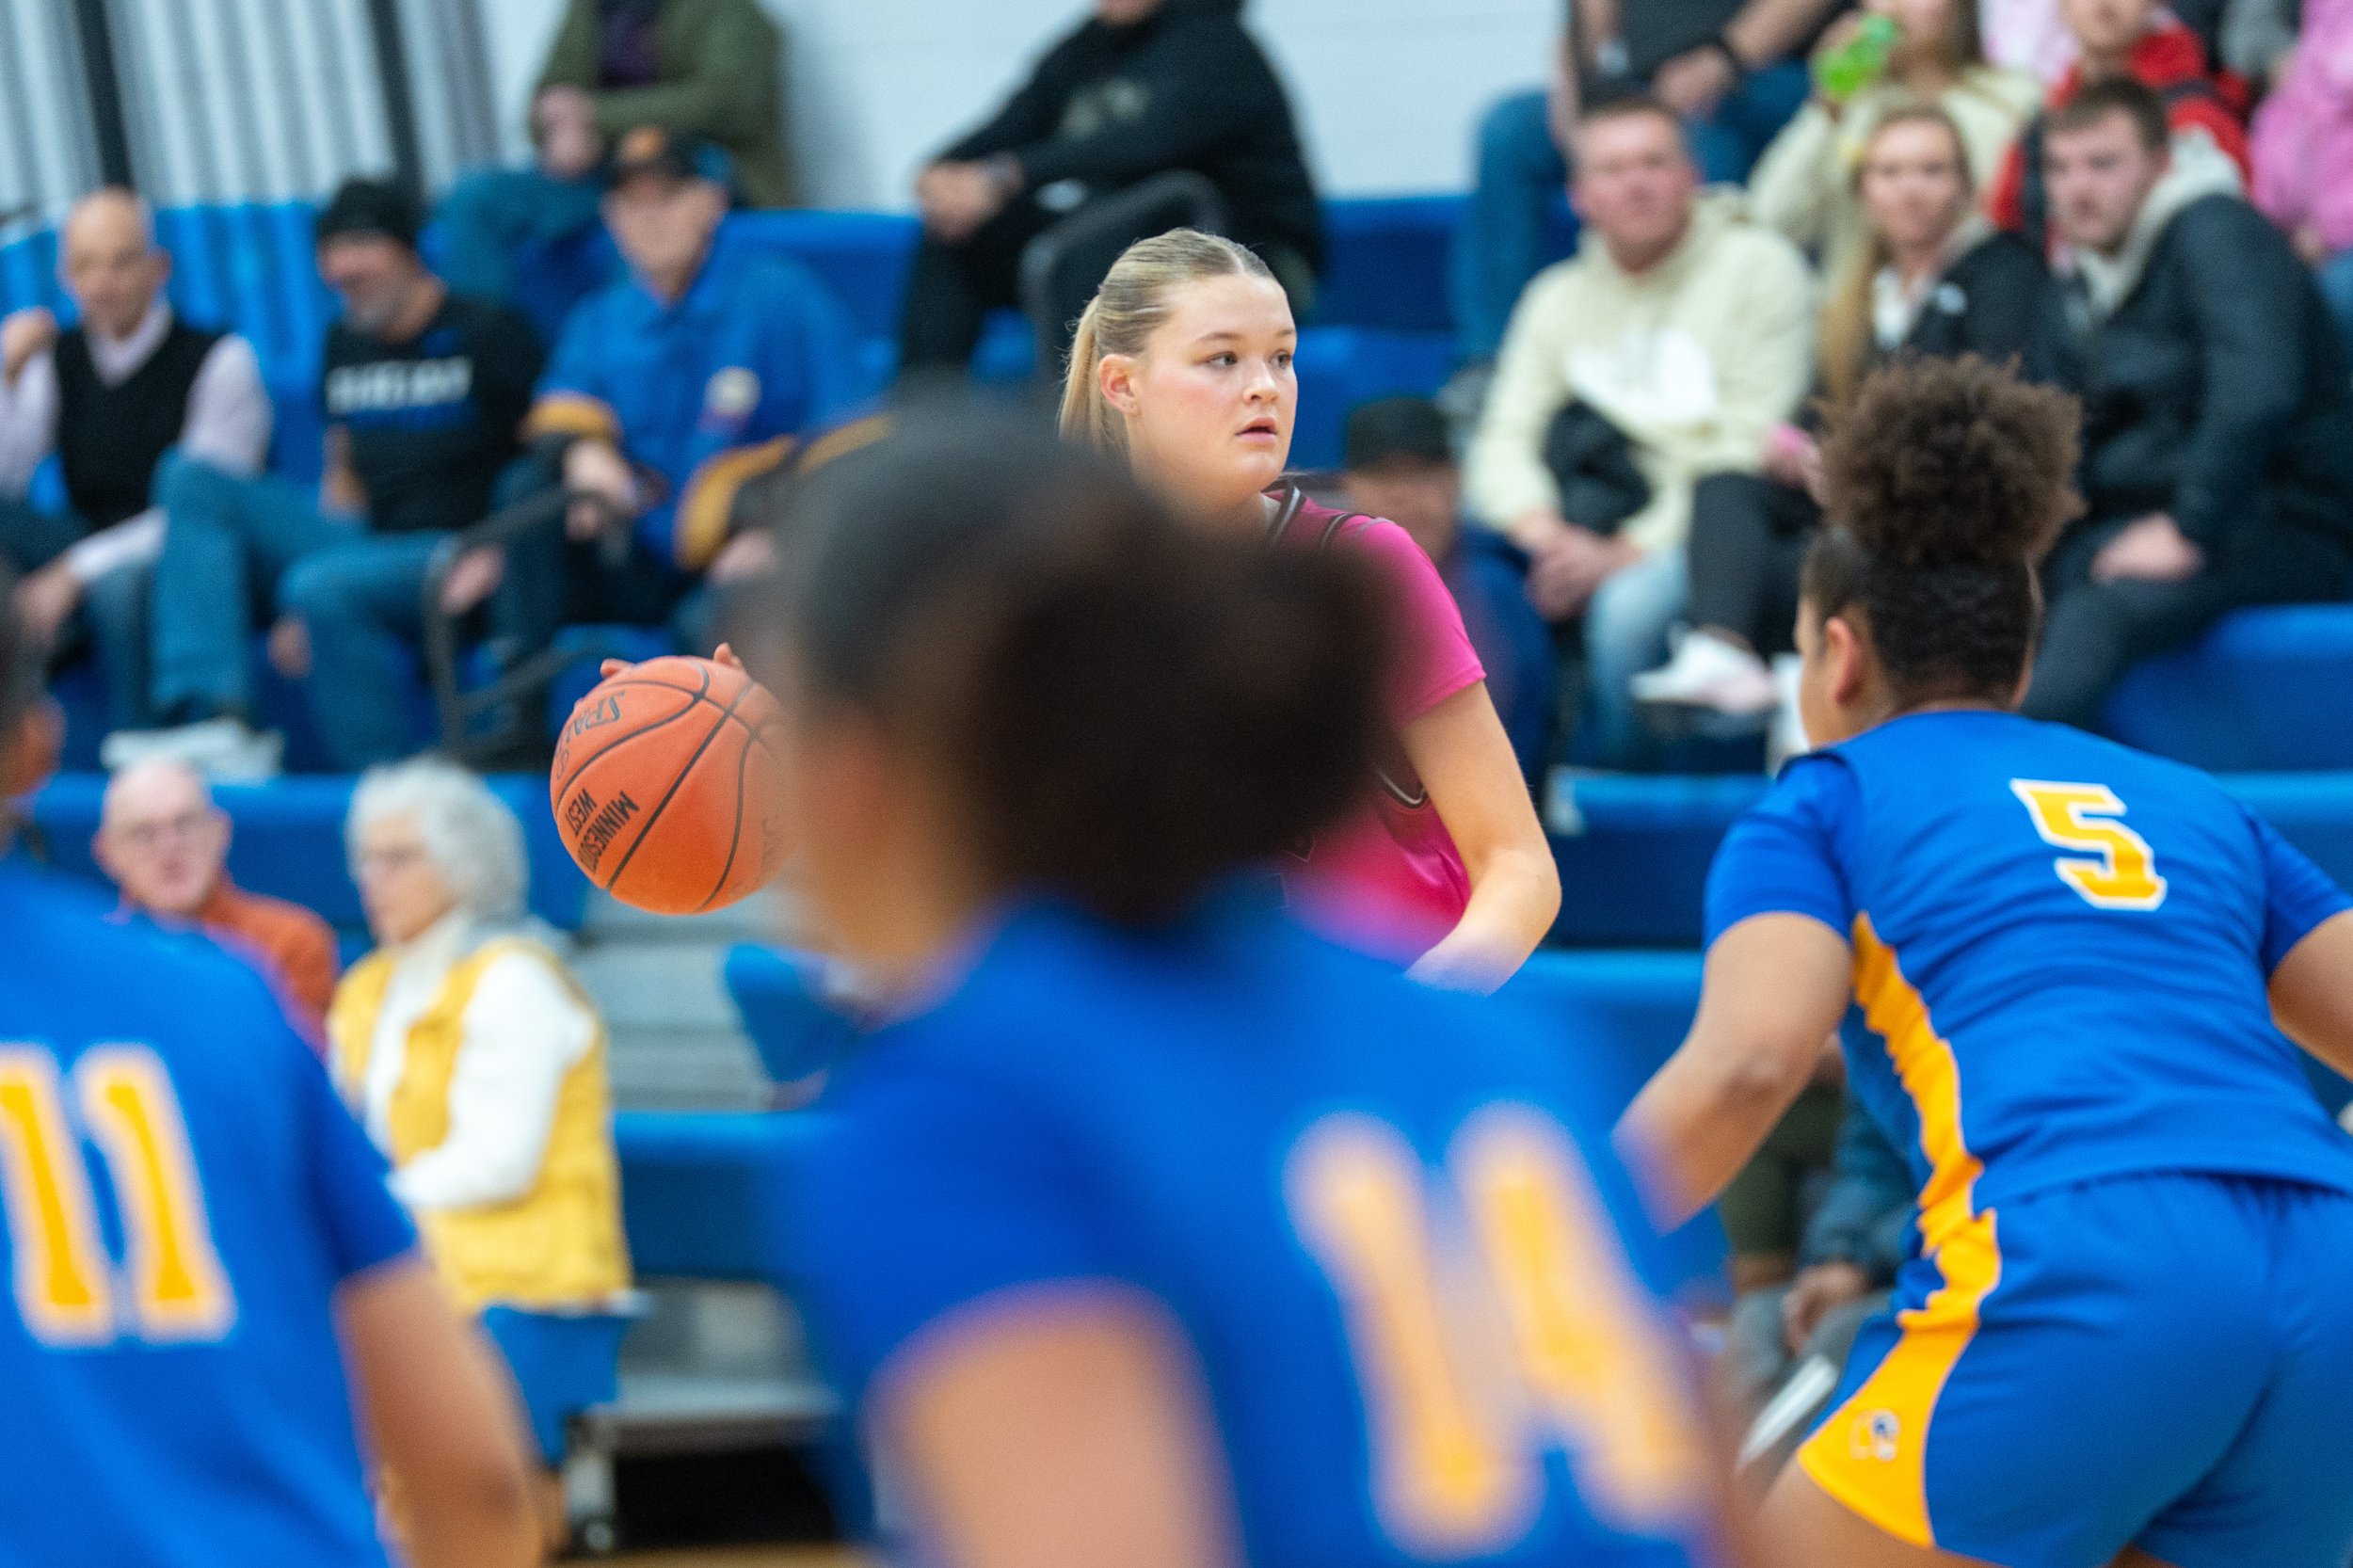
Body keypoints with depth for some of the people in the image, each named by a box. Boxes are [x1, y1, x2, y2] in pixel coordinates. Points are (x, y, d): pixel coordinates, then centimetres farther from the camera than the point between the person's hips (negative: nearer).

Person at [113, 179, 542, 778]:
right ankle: (219, 721, -22)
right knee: (191, 480, -4)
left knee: (320, 587, -37)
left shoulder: (486, 334, -4)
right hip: (368, 543, 8)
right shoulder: (346, 342, 16)